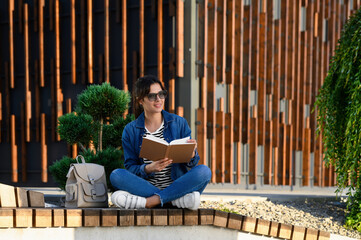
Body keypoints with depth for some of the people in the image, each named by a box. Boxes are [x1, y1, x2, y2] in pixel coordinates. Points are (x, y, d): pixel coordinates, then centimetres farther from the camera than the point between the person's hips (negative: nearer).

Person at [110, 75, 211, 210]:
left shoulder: (179, 123, 8)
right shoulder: (130, 131, 7)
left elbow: (190, 165, 6)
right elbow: (130, 167, 1)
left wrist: (191, 155, -19)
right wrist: (148, 169, -20)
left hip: (177, 187, 0)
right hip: (145, 187, 0)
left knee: (204, 171, -26)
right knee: (116, 175, -27)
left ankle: (151, 201, -30)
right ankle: (177, 200, -29)